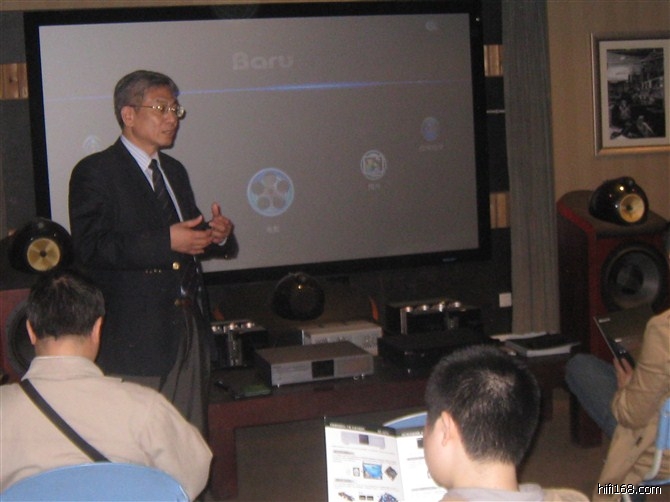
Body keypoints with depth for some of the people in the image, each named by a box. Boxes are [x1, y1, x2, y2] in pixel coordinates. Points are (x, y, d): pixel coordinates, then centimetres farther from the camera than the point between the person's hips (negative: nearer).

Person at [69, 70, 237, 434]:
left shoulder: (174, 171, 19)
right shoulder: (94, 172, -6)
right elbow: (89, 249, -17)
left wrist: (217, 235, -1)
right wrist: (166, 241, -23)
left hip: (188, 327, 7)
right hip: (134, 332, -7)